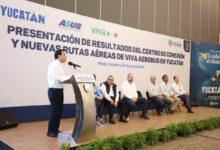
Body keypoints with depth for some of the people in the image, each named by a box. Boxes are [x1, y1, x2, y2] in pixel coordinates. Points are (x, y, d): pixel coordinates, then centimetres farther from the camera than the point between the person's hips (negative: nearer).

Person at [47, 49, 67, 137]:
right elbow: (56, 77, -24)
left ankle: (56, 129, 24)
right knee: (55, 111, -4)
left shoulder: (61, 66, 14)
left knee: (59, 111, 12)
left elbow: (61, 78, 11)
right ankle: (51, 131, 9)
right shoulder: (53, 65, -12)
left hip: (60, 90, 9)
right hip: (54, 90, -8)